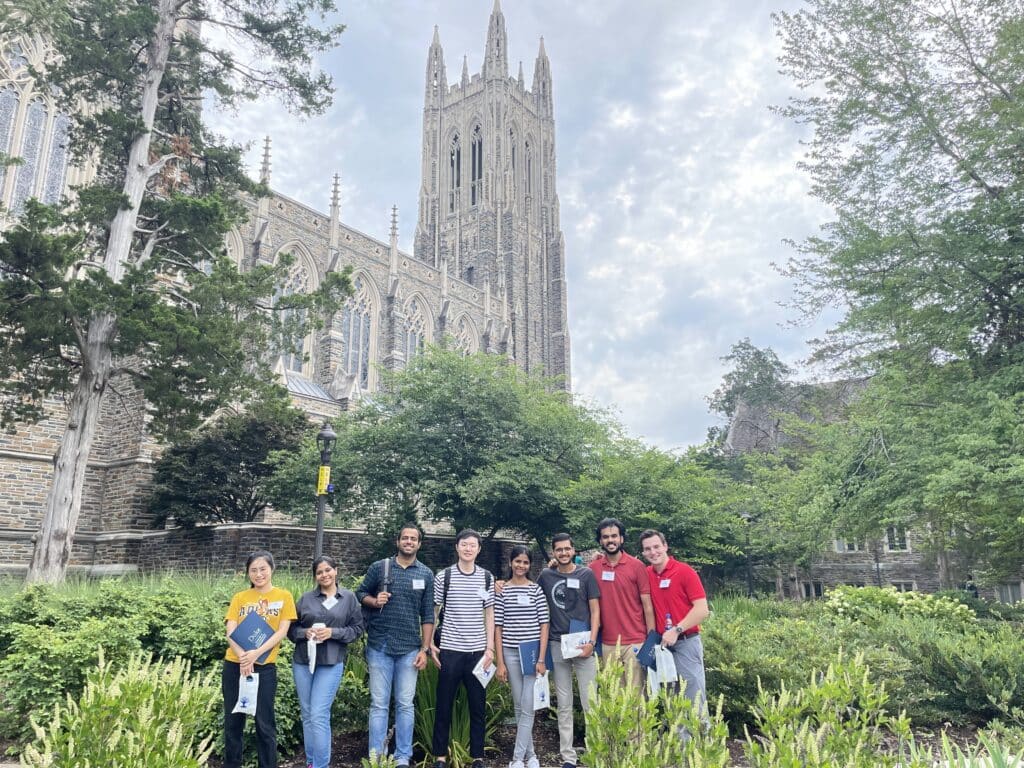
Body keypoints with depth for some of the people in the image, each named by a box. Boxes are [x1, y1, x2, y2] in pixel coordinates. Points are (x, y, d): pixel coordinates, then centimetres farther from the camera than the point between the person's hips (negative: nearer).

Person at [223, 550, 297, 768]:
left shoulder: (284, 596, 0)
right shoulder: (239, 597, 6)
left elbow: (282, 631, -6)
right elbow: (230, 632, -3)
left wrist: (256, 653, -19)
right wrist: (242, 655, -20)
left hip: (264, 667, -2)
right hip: (234, 665, 3)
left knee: (265, 724, 3)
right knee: (233, 721, 11)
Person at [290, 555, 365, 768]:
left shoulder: (349, 598, 2)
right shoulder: (306, 598, 4)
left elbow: (357, 628, 1)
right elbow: (291, 627, 8)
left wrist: (333, 632, -13)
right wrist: (305, 632, -12)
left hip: (331, 664, -3)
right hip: (302, 662, 3)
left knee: (319, 716, -9)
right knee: (307, 715, 12)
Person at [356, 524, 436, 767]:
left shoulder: (426, 574, 4)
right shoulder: (379, 567, 1)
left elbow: (427, 616, 4)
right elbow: (360, 594, 7)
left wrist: (425, 649, 0)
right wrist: (374, 601, -14)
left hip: (409, 648, 1)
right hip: (379, 646, -1)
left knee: (405, 705, 7)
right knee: (379, 704, 5)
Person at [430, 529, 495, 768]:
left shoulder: (486, 578, 4)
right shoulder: (443, 576, -2)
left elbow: (489, 614, 8)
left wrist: (490, 648, 2)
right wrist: (430, 644, -2)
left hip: (477, 651, 2)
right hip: (449, 650, -1)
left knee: (477, 706, 7)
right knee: (444, 705, 6)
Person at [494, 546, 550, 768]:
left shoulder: (536, 589, 1)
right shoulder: (502, 590, 2)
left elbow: (543, 626, 0)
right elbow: (498, 628, 3)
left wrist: (541, 659, -6)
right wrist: (500, 662, -1)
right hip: (511, 654, 1)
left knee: (528, 708, -4)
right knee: (519, 707, 9)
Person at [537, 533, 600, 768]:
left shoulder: (586, 574, 2)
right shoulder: (546, 576, 7)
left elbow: (595, 610, 1)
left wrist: (591, 641, -9)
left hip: (583, 644, -2)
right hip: (557, 645, 2)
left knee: (590, 703, -2)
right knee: (564, 705, 8)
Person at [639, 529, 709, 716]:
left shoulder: (685, 572, -9)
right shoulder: (646, 575, 4)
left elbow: (702, 610, -13)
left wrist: (676, 630, -17)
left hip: (686, 643, -5)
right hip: (662, 644, 5)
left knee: (694, 698, -2)